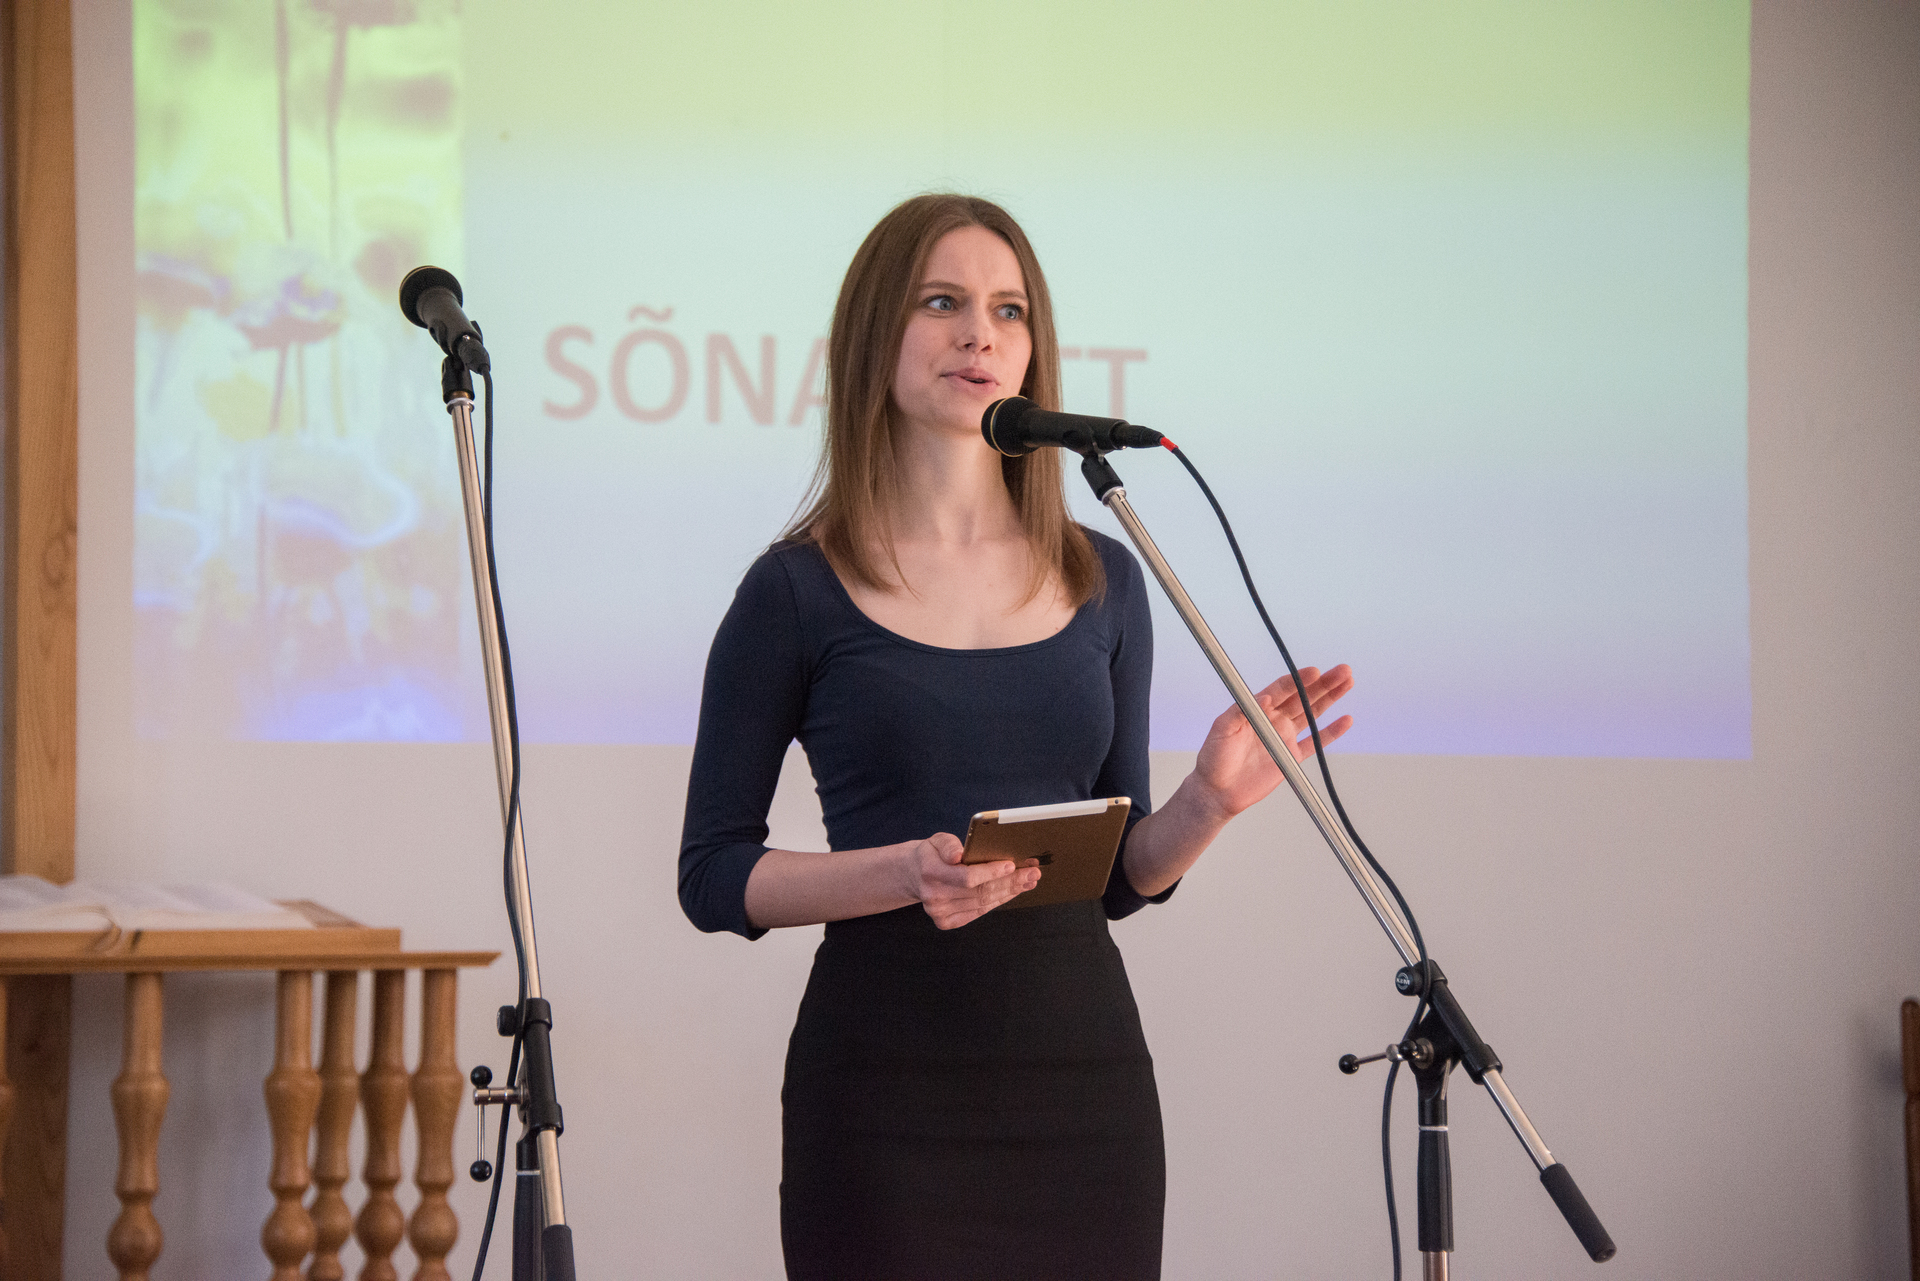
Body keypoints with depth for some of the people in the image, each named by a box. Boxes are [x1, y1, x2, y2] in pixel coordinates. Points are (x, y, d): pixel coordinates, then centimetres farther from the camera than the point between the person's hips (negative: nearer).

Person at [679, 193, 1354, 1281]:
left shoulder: (1103, 581, 9)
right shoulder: (798, 594, -2)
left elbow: (1118, 873, 14)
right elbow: (715, 874, -2)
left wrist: (1209, 803, -7)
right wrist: (905, 872, -17)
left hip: (1085, 1067, 4)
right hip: (887, 1080, -3)